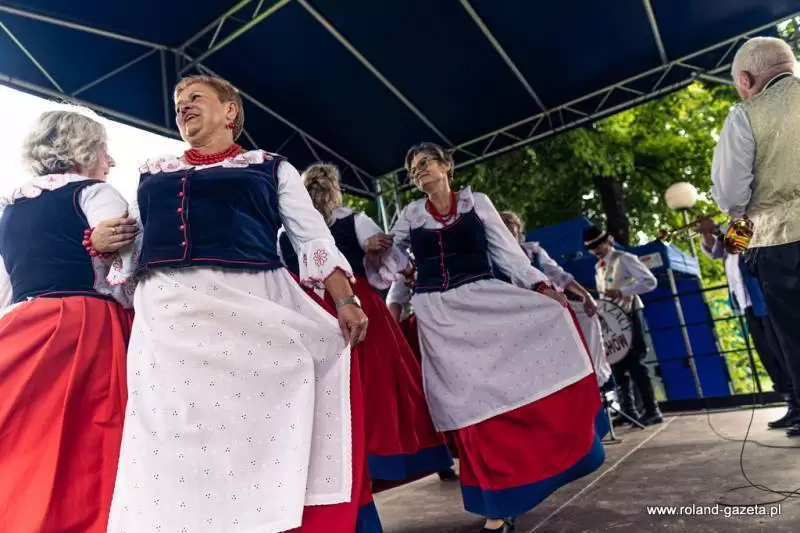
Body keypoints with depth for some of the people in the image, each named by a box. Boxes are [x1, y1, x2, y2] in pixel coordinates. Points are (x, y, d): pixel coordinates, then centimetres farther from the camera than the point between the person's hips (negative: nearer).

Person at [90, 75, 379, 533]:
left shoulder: (271, 168, 14)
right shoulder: (153, 175, 24)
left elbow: (314, 238, 5)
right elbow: (129, 243, 25)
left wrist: (346, 300, -6)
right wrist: (98, 240, 3)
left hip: (252, 308, -3)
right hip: (167, 316, 3)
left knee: (261, 435, -1)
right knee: (176, 442, 3)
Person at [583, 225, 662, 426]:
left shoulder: (625, 259, -7)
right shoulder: (598, 267, 14)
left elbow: (650, 282, -16)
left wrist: (621, 291, -24)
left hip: (629, 315, -7)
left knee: (635, 363, -7)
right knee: (618, 364, 8)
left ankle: (652, 411, 2)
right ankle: (628, 410, 16)